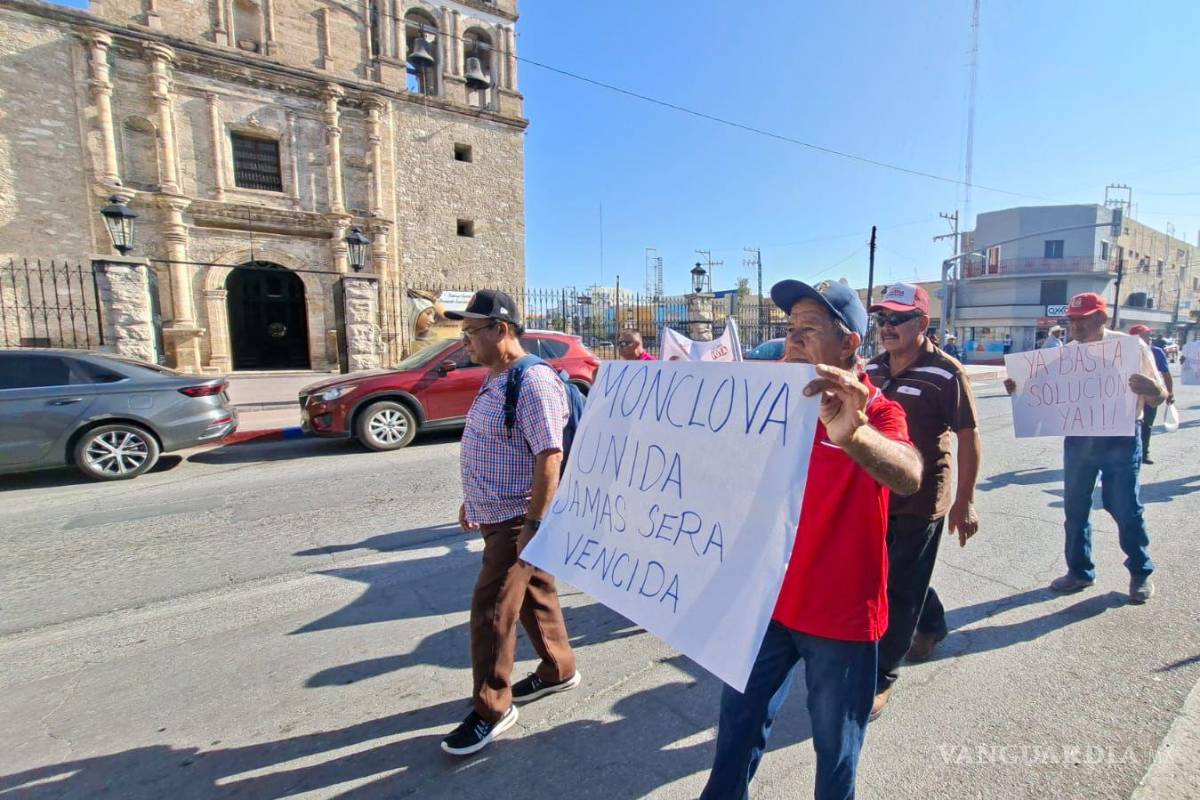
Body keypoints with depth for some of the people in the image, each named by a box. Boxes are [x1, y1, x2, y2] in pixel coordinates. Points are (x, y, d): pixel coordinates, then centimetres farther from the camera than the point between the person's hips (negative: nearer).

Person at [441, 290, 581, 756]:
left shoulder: (532, 382, -22)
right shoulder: (494, 380, 9)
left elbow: (549, 458, -26)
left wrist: (533, 526, -25)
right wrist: (472, 501, 21)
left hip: (517, 521, -9)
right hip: (495, 516, 9)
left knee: (492, 610, 0)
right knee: (534, 593, 21)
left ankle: (491, 709, 19)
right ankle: (558, 670, 39)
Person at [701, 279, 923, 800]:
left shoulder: (878, 412, -15)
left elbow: (907, 476, -36)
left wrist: (852, 433, -59)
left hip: (840, 611, -4)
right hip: (769, 598, 4)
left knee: (836, 745, 16)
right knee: (739, 722, 18)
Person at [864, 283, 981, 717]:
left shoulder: (946, 373, -14)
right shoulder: (872, 367, 3)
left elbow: (968, 437, -10)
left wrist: (964, 501, -11)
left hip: (921, 499, -6)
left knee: (899, 589, 3)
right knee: (900, 575, 23)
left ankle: (880, 678, 16)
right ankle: (932, 623, 51)